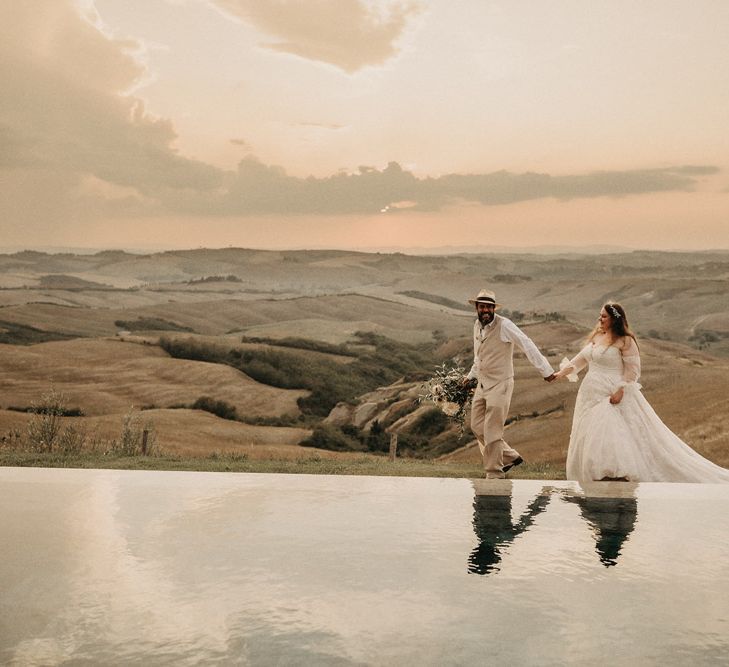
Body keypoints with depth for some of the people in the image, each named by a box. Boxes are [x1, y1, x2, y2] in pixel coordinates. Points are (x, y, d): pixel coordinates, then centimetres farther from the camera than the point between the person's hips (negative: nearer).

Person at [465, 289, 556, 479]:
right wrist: (471, 376, 27)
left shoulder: (504, 325, -16)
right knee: (477, 427, 11)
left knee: (492, 432, -4)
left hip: (499, 385, -8)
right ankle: (510, 457, 26)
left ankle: (494, 474, 11)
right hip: (481, 385, 8)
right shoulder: (477, 325, 9)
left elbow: (527, 345, -18)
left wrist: (545, 370, -20)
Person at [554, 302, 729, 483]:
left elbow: (633, 369, -13)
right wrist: (563, 371, 20)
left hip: (613, 396, -8)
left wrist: (621, 389, -21)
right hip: (592, 397, 8)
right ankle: (598, 478, 20)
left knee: (616, 438, -15)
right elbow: (583, 358, 22)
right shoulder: (596, 335, 10)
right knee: (591, 440, 11)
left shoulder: (625, 341, -12)